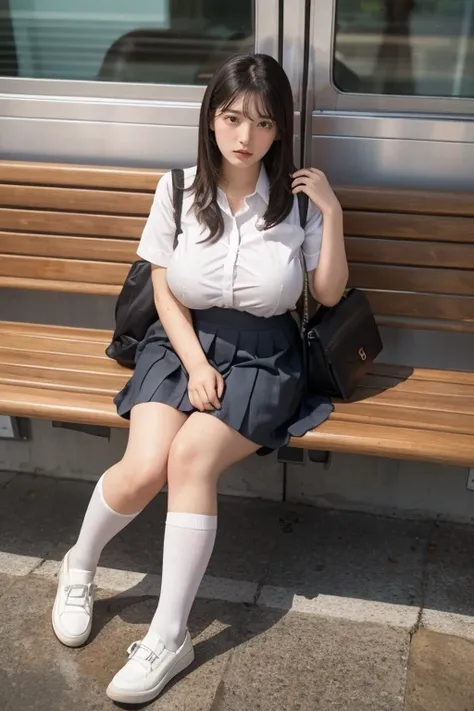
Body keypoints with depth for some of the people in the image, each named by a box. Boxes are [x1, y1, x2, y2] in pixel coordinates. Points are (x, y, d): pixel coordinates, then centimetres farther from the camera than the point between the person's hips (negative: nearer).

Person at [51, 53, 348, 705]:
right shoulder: (178, 191, -1)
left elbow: (329, 294, 2)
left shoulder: (297, 200, -2)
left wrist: (332, 213, -9)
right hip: (182, 344, 1)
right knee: (144, 468, -23)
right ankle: (80, 564, 10)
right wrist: (196, 364, -10)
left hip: (262, 358, -1)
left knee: (191, 456, -27)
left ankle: (169, 638, -15)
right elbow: (165, 293, 2)